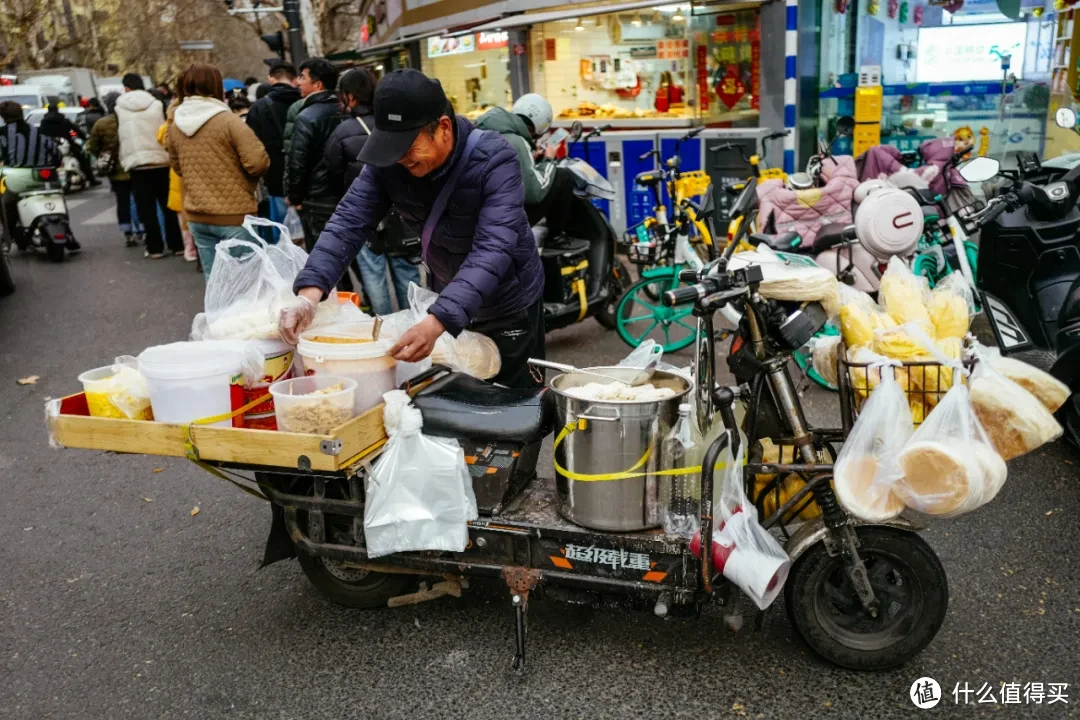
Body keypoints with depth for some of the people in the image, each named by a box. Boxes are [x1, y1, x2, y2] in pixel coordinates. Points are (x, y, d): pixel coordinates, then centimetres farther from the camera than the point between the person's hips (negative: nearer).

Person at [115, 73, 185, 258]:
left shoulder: (119, 109, 1)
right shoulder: (157, 104, 2)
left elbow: (119, 137, 7)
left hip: (137, 164, -1)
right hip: (162, 161, 1)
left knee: (147, 209, 5)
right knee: (169, 206, 10)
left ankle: (155, 248, 4)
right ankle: (176, 245, 12)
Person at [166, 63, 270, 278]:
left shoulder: (175, 126, 6)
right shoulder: (229, 121, -14)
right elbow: (258, 162, -19)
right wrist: (246, 177, 2)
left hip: (197, 216, 6)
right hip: (233, 215, -6)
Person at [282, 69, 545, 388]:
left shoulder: (495, 161, -29)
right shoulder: (387, 162, -15)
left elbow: (492, 251, -38)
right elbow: (349, 222, -18)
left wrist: (438, 321, -51)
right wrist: (310, 291, -35)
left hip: (508, 308, -4)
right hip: (447, 302, 5)